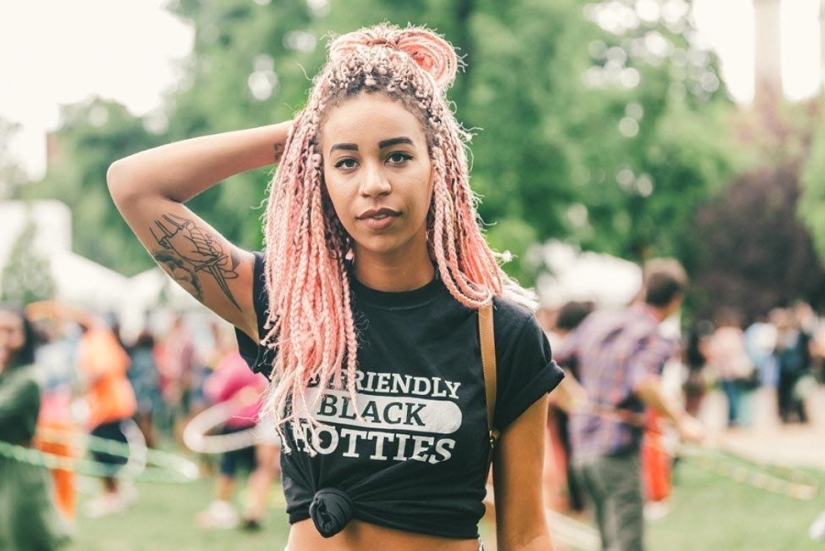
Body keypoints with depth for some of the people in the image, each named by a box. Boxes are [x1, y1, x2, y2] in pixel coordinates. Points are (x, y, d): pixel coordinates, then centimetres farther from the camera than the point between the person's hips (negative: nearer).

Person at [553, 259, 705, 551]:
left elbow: (556, 361, 14)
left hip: (582, 447, 7)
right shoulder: (655, 340, -12)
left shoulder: (598, 321, 8)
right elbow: (643, 382, -32)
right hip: (617, 452, -7)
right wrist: (681, 420, -28)